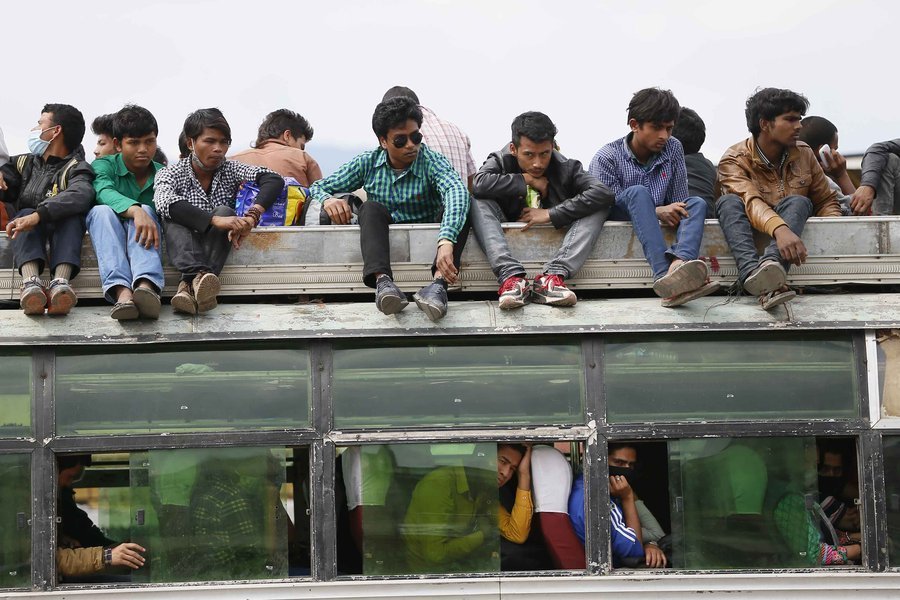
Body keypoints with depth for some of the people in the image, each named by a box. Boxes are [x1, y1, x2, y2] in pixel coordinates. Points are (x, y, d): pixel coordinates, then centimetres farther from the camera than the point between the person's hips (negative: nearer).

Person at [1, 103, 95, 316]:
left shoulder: (76, 168, 0)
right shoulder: (24, 163, 21)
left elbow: (81, 195, -23)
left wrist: (39, 215, -40)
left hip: (63, 231, -2)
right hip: (28, 234, 3)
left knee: (72, 214, -31)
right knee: (25, 214, -28)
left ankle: (60, 282, -55)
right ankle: (31, 282, -57)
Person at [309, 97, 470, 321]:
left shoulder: (432, 162, -11)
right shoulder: (368, 163, -2)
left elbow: (456, 190, -33)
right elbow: (318, 187, 4)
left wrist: (446, 242, -52)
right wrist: (328, 199, -24)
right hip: (384, 240, 1)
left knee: (460, 206, -27)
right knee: (370, 208, -27)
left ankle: (438, 284, -49)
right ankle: (382, 281, -50)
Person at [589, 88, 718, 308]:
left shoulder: (673, 149, 3)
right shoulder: (606, 158, -10)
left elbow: (680, 203, 4)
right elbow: (610, 207, -15)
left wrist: (672, 214, -19)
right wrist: (657, 212, -27)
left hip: (661, 223, 4)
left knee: (697, 203, -20)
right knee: (638, 192, -32)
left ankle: (679, 264, -55)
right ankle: (665, 276, -55)